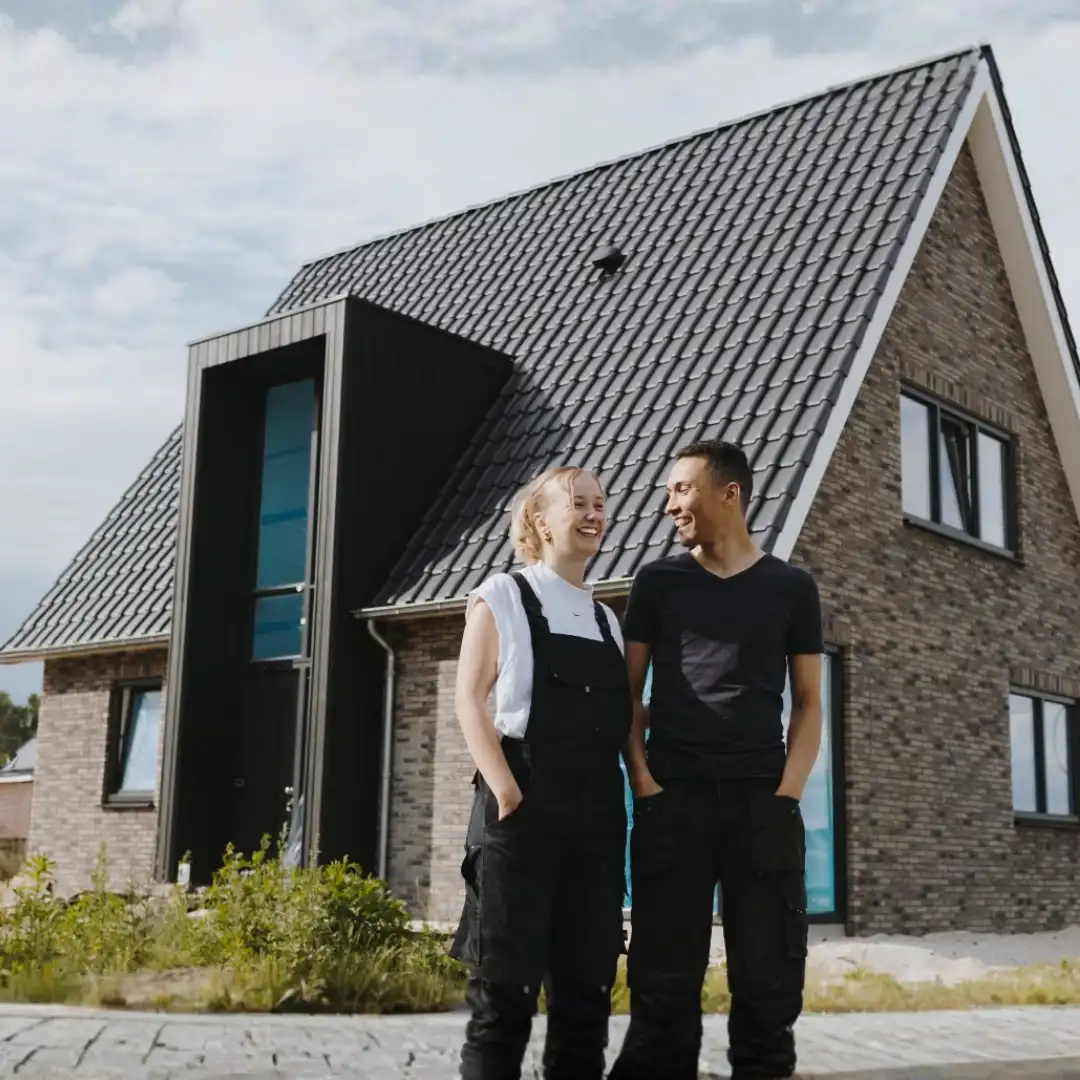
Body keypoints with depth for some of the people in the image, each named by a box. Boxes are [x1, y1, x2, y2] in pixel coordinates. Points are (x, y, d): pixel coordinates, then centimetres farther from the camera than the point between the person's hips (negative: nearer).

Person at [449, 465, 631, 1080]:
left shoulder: (609, 620, 19)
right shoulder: (503, 597, 4)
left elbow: (623, 717, 19)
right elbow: (471, 700, -5)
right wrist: (506, 791, -16)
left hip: (597, 813, 5)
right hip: (523, 808, -5)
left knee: (588, 982, 6)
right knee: (507, 981, -3)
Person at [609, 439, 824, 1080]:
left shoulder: (792, 588, 8)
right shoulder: (657, 582, 8)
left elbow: (808, 702, 9)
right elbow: (629, 689, 7)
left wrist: (788, 791, -5)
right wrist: (642, 780, -5)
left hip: (763, 800, 0)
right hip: (671, 799, 0)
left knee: (769, 975, 4)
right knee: (665, 976, 2)